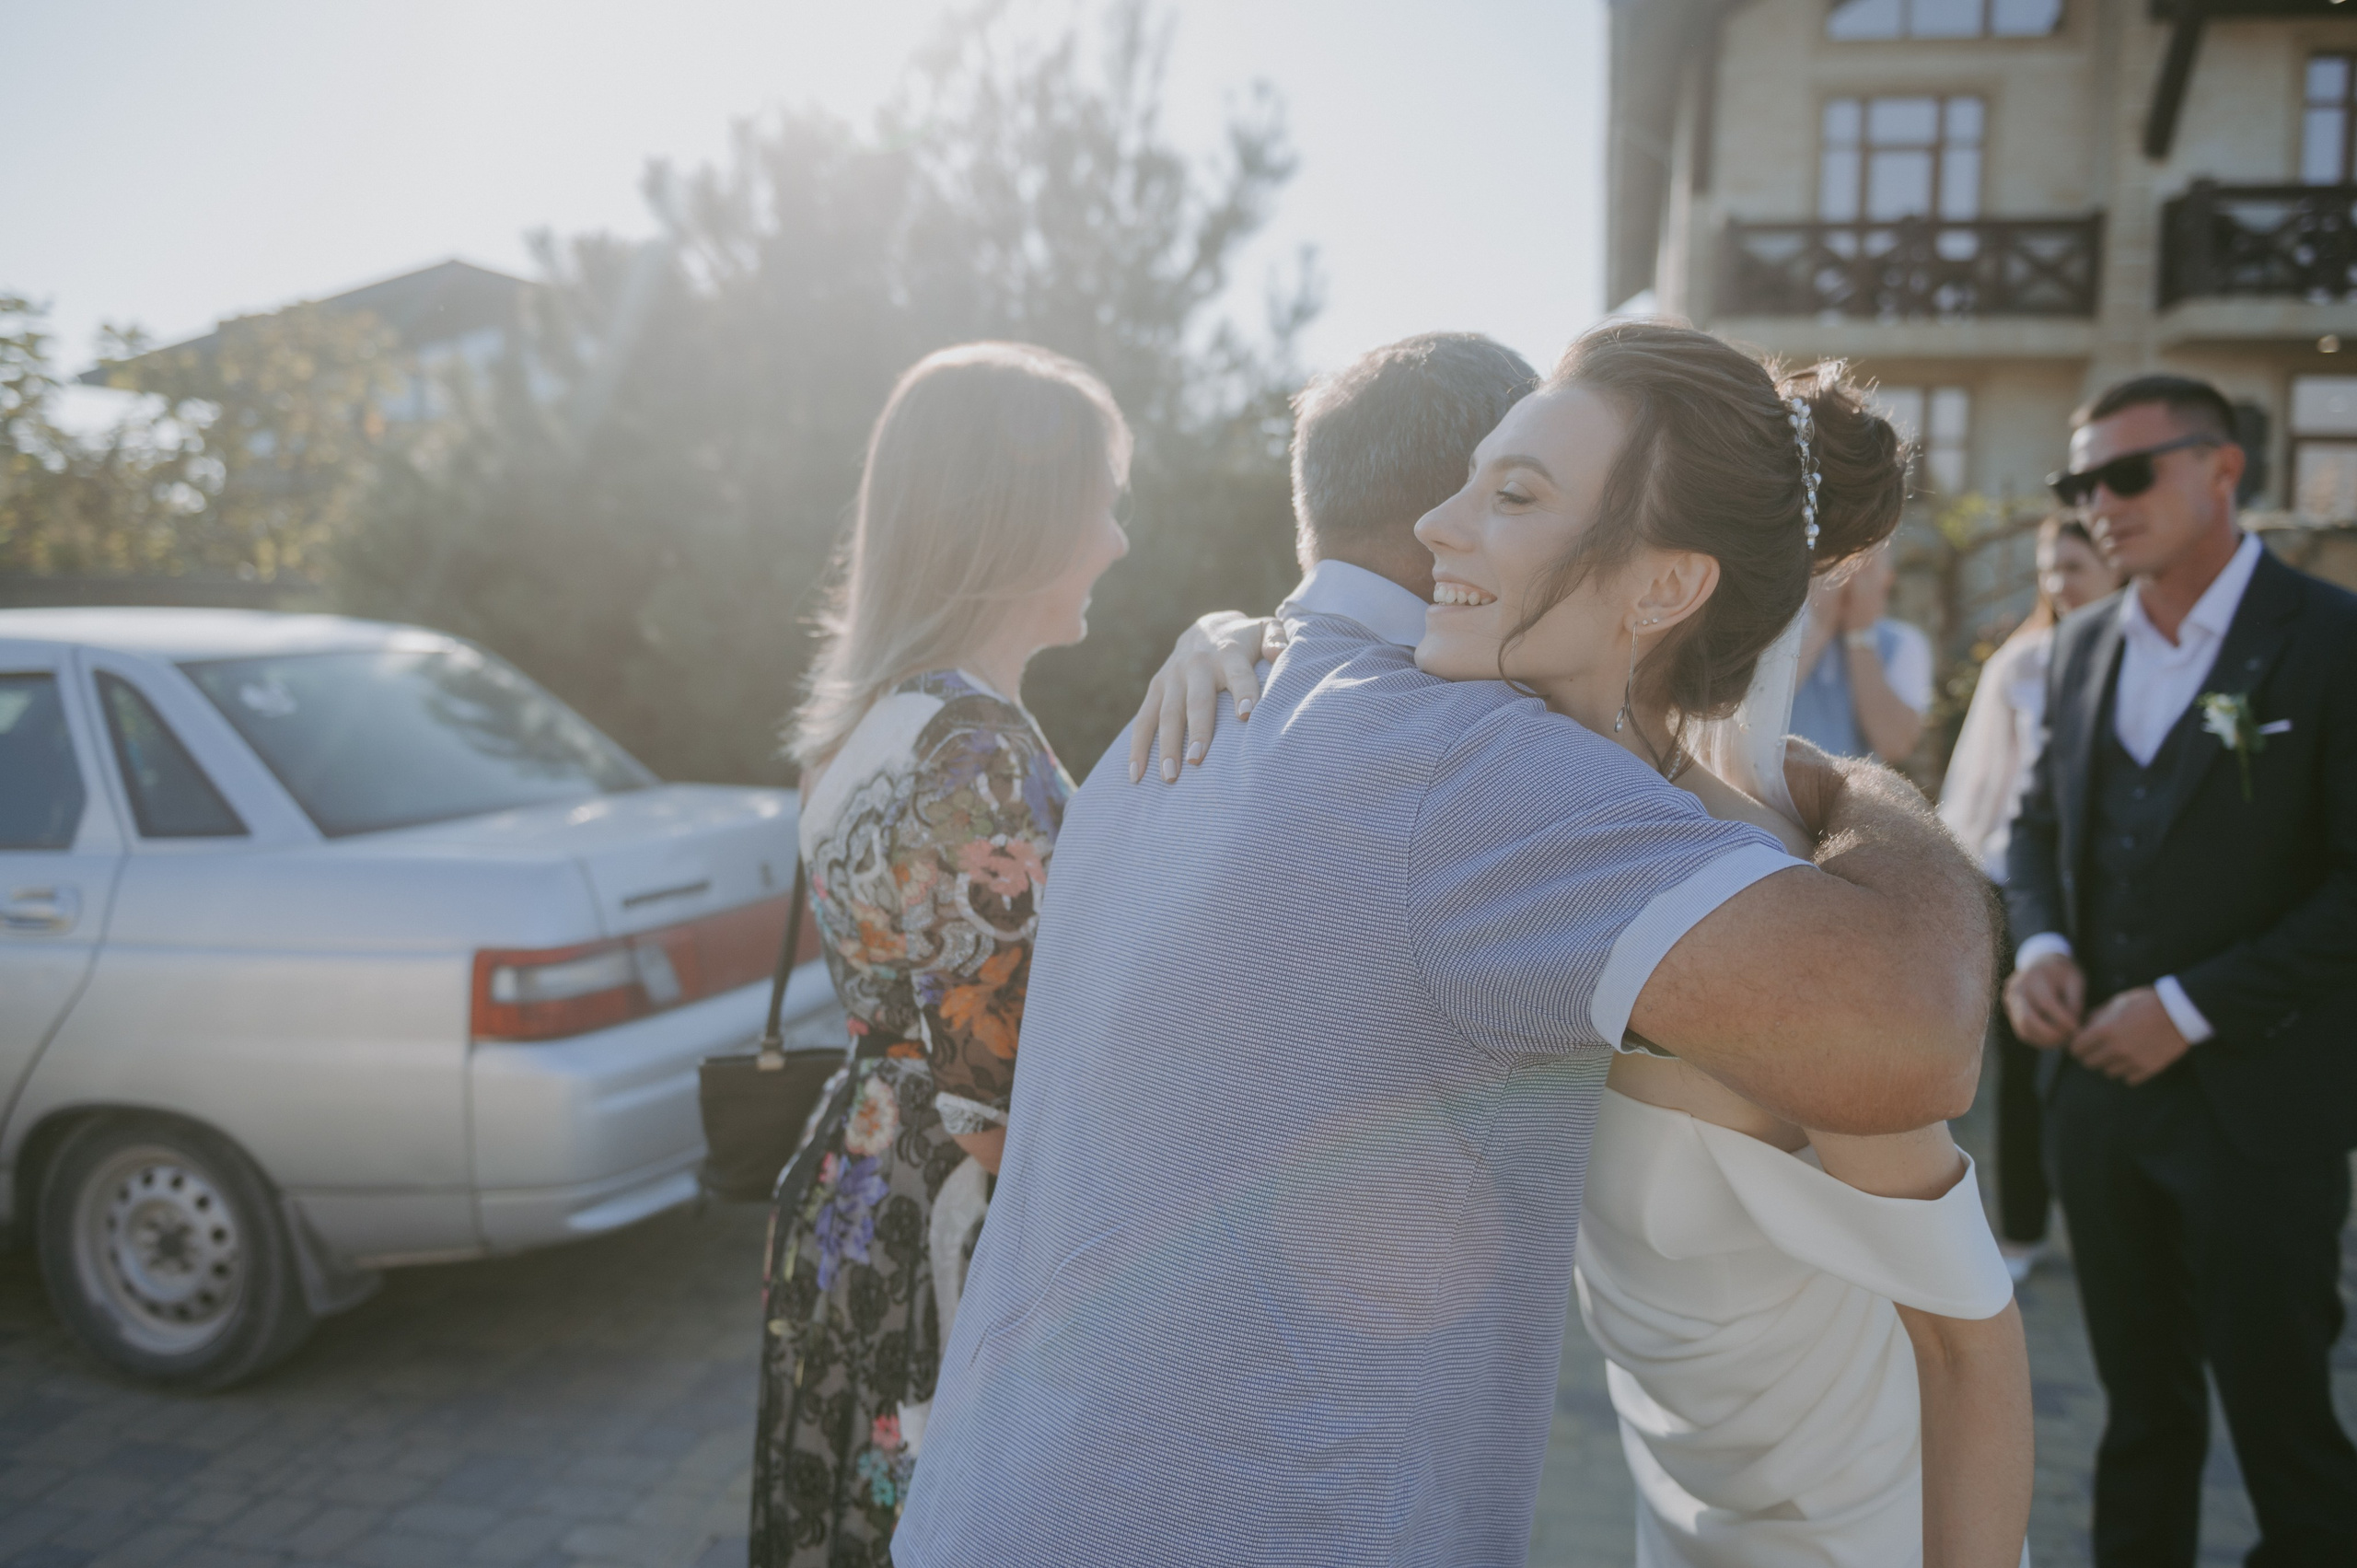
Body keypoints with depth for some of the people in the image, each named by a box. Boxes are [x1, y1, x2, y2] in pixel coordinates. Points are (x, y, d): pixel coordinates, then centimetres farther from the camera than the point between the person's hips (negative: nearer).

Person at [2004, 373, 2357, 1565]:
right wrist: (2040, 943, -3)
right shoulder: (2083, 644, 8)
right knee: (2140, 1401, 17)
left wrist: (2191, 1008, -17)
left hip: (2257, 1098, -5)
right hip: (2098, 1080, 5)